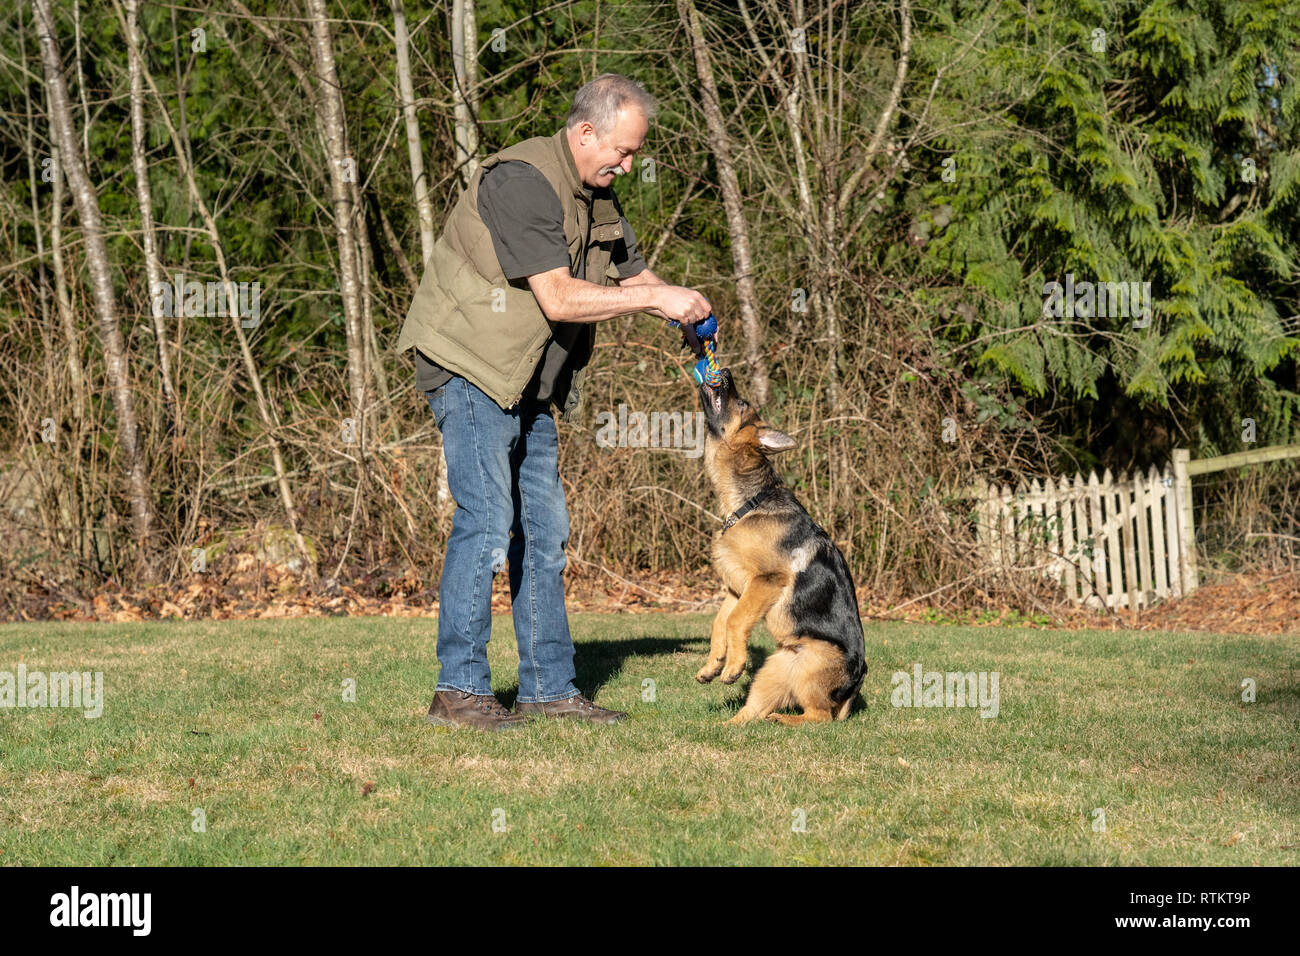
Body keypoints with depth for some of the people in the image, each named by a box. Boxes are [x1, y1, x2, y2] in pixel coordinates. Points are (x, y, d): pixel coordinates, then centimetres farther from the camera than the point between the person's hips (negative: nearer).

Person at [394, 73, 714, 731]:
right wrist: (654, 299, -20)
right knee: (487, 522, -14)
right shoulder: (522, 181, -20)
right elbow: (559, 300, -25)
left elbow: (634, 276, 21)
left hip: (528, 384, 10)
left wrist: (684, 308, 0)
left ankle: (549, 688, 13)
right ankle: (459, 690, -11)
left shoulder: (597, 197, 11)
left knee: (543, 530, 8)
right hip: (470, 369, -10)